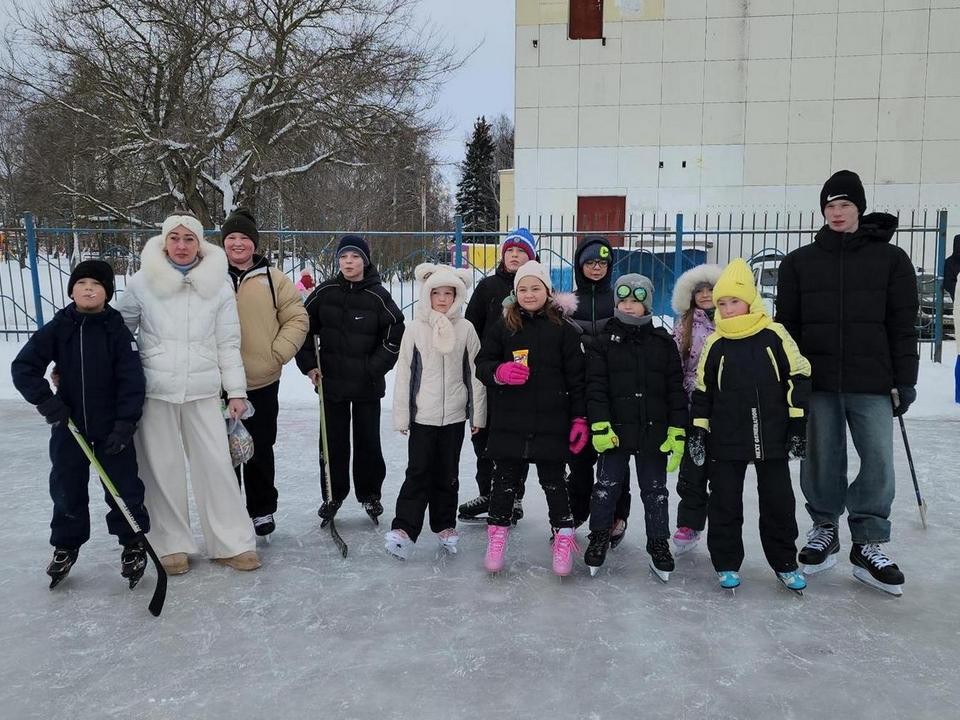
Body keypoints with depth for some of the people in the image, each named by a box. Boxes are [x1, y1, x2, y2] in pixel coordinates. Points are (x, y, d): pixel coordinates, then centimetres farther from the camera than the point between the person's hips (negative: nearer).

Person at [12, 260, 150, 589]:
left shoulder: (118, 331, -9)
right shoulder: (56, 328, -3)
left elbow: (132, 382, -11)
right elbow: (23, 368, -1)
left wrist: (125, 424, -16)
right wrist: (46, 401, -13)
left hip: (111, 427, -2)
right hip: (69, 425, 3)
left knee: (123, 487, 4)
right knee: (66, 488, 14)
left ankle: (132, 543, 22)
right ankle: (66, 545, 32)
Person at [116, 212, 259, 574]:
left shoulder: (218, 284, 0)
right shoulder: (142, 283, -1)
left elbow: (228, 343, 3)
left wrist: (236, 391, 1)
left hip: (203, 391, 0)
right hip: (155, 391, 0)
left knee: (216, 464, 1)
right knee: (162, 469, 6)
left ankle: (233, 543, 13)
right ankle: (172, 545, 22)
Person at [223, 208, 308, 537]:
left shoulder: (273, 279, 0)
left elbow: (297, 319, 2)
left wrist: (278, 353, -7)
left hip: (263, 383, 0)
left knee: (260, 451, 11)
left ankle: (262, 510, 27)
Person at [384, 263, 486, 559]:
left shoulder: (465, 329, 0)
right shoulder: (415, 329, -3)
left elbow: (475, 373, 3)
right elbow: (404, 374, -1)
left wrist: (477, 414, 3)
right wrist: (401, 416, -2)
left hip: (454, 415, 1)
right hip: (422, 415, -1)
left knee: (448, 475, 12)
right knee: (418, 473, -2)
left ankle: (445, 527, 25)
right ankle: (403, 530, 2)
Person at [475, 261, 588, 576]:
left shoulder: (563, 328, 0)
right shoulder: (503, 326, 3)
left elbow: (576, 376, 1)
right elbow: (482, 363, 7)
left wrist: (580, 418, -2)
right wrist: (499, 372, -16)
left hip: (550, 422, -1)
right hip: (509, 421, 1)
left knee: (553, 479, 9)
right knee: (505, 479, 11)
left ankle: (564, 537, 22)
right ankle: (497, 534, 25)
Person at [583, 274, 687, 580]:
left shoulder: (663, 343, 4)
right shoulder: (603, 343, 1)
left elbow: (675, 389, 3)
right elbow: (595, 388, -6)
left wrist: (677, 431, -2)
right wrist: (600, 427, -15)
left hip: (654, 433, 1)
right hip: (615, 431, -1)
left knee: (655, 490, 12)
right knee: (607, 486, 9)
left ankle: (659, 544, 27)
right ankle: (599, 537, 27)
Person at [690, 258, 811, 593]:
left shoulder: (774, 336, -3)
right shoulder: (714, 345, 0)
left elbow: (798, 377, 0)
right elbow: (702, 391, 6)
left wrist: (797, 424, -2)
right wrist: (698, 431, 2)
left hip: (772, 438, 0)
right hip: (726, 441, 1)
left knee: (779, 501, 10)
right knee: (724, 502, 6)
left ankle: (785, 563, 26)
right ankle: (726, 563, 21)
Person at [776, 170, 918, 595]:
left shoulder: (891, 259, 4)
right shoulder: (799, 262, 6)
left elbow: (903, 325, 4)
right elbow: (787, 324, 6)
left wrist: (905, 380, 0)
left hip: (872, 384, 0)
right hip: (817, 383, 1)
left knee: (878, 462, 0)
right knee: (821, 460, 7)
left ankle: (867, 545, 14)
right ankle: (824, 530, 25)